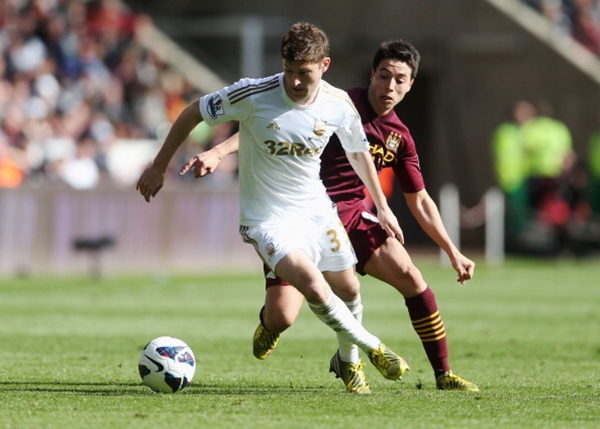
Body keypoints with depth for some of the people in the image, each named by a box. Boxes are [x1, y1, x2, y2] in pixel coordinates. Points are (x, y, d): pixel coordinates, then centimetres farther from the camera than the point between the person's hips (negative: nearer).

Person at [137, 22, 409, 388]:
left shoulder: (339, 104, -10)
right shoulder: (254, 95, -23)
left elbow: (359, 151, 11)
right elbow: (193, 114, -9)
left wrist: (382, 206, 17)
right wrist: (159, 167, -5)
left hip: (317, 209, 5)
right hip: (268, 217, -5)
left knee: (348, 289, 12)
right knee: (312, 285, -25)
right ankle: (372, 347, -2)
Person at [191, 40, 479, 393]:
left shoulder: (400, 137, 7)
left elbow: (420, 201, 16)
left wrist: (453, 252, 13)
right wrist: (218, 152, -23)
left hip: (352, 215, 4)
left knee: (411, 278, -17)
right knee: (282, 318, -16)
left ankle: (443, 375, -4)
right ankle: (270, 321, 26)